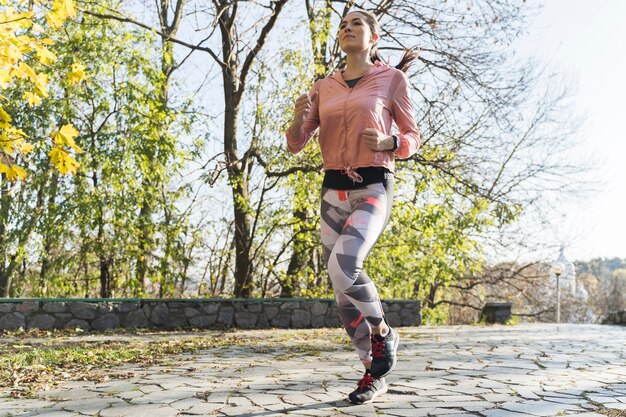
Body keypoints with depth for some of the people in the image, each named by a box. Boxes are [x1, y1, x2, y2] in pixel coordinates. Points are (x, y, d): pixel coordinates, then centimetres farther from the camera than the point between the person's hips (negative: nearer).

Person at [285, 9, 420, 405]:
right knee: (343, 290, 3)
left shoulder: (392, 78, 3)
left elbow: (413, 138, 7)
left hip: (373, 189, -5)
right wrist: (299, 119, -12)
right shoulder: (323, 87, 13)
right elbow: (295, 144, 9)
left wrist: (387, 143, -14)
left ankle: (383, 332, 1)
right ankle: (375, 371, 19)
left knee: (343, 268, -28)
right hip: (333, 192, 5)